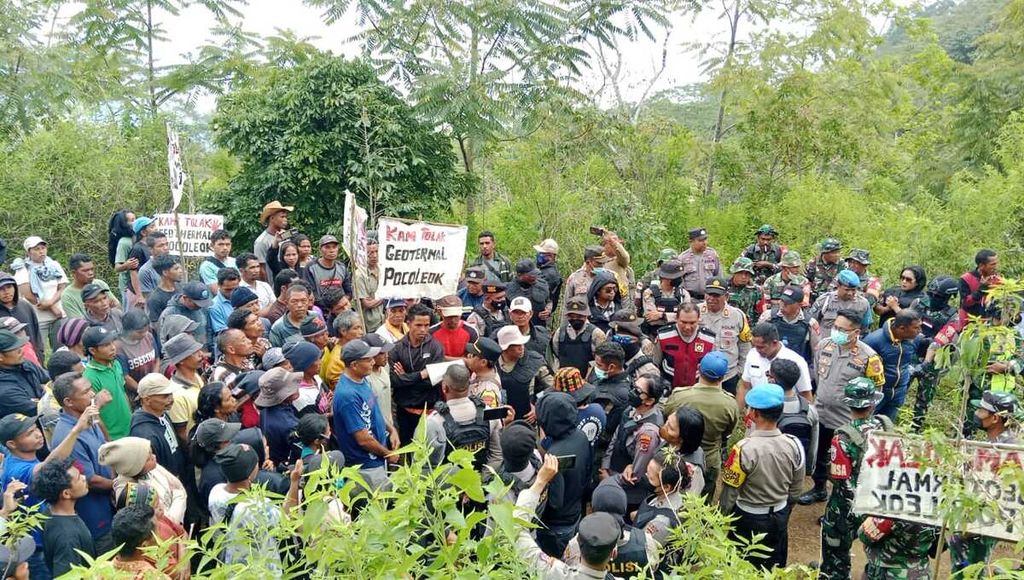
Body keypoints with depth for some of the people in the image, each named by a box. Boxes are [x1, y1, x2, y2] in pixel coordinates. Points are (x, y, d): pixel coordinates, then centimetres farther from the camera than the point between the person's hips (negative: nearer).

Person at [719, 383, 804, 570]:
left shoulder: (744, 449, -28)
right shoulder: (794, 445, -13)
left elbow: (730, 493, -18)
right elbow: (795, 489, 1)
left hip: (748, 519, -4)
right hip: (780, 516, 4)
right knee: (775, 568, 23)